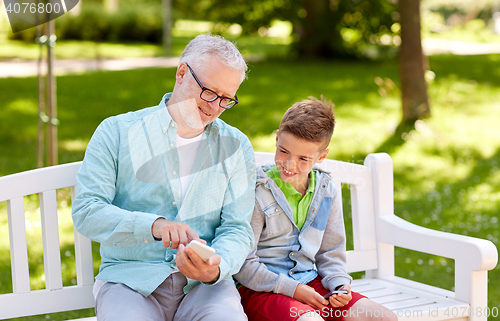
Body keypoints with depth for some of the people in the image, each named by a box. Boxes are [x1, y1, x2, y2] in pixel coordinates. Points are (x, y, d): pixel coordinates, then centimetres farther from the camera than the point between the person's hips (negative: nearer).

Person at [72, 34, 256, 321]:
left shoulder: (237, 147, 9)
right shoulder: (117, 132, 3)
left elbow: (237, 229, 4)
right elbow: (86, 211, -6)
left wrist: (216, 268, -19)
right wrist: (154, 226, -23)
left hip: (203, 285, 1)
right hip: (130, 278, -1)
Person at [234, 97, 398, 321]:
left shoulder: (327, 192, 7)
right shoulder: (256, 192, -12)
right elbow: (243, 264, -12)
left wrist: (339, 285, -4)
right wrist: (291, 289, -15)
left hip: (309, 283, 6)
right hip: (262, 289, -6)